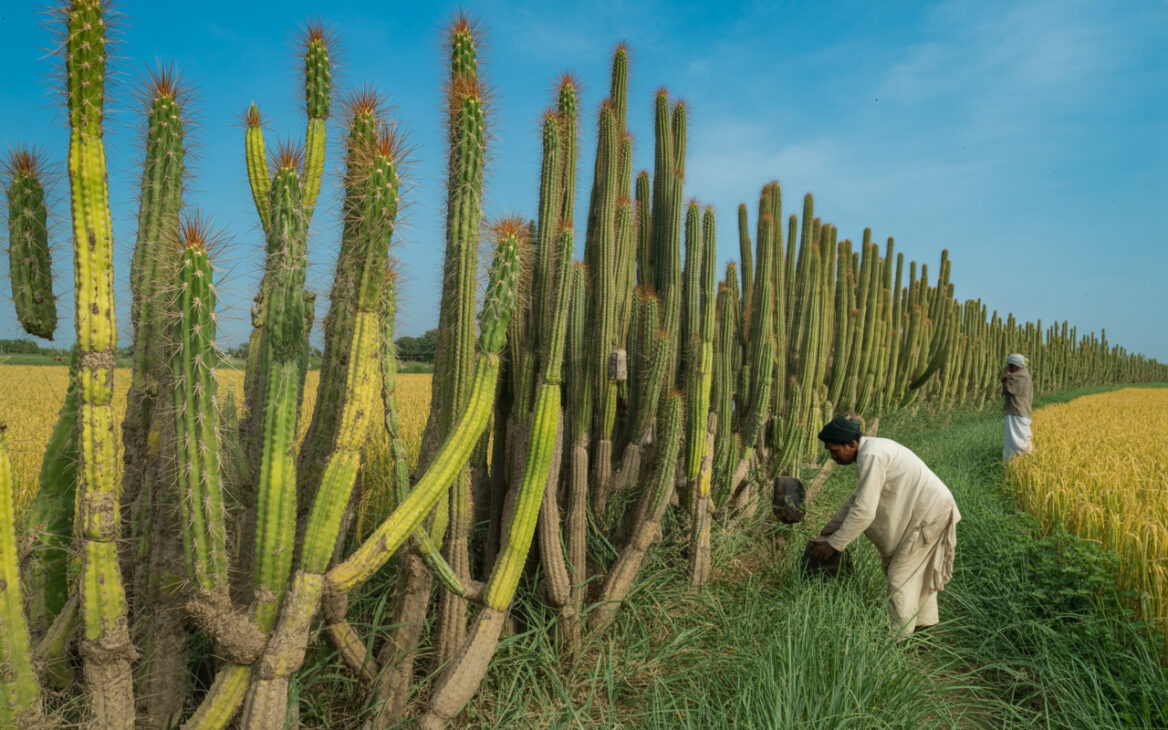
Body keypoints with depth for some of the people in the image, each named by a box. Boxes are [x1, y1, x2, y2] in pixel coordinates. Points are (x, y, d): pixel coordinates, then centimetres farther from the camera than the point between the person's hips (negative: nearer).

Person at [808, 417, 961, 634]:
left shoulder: (871, 456, -25)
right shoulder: (869, 449, 7)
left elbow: (864, 511, -27)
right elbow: (858, 497, 17)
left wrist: (834, 544, -20)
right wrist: (831, 527, 15)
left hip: (928, 514, -10)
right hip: (932, 509, 10)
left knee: (900, 576, -2)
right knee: (920, 571, 23)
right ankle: (925, 624, 39)